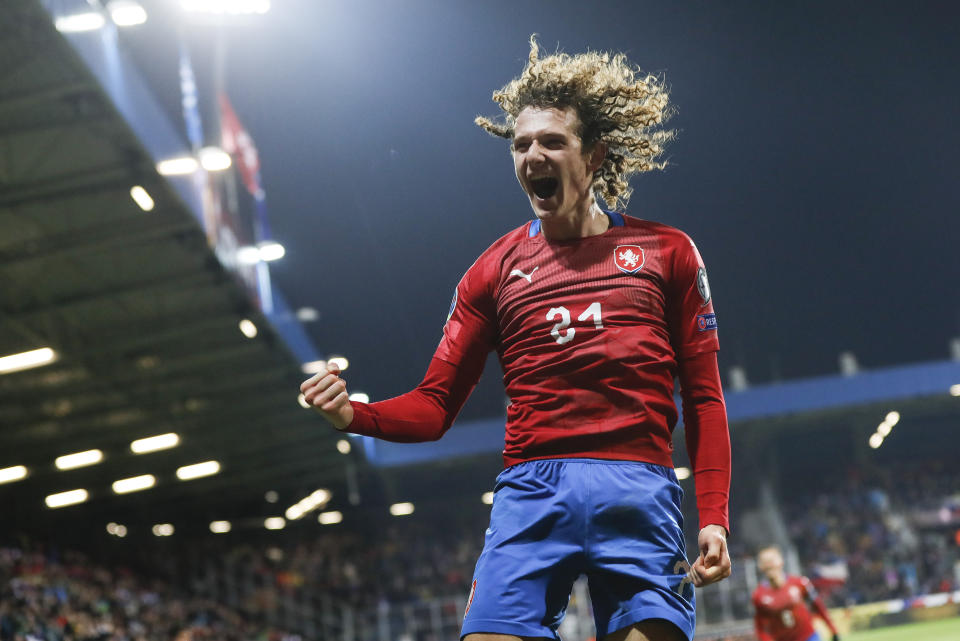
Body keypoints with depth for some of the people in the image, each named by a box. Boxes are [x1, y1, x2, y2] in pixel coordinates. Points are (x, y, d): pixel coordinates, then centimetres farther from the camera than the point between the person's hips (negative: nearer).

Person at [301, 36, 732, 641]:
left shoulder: (666, 251, 12)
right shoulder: (495, 271, 15)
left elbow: (704, 397, 9)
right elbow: (434, 408, 13)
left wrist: (714, 518, -1)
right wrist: (355, 415, -7)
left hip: (639, 495, -1)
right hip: (530, 491, 1)